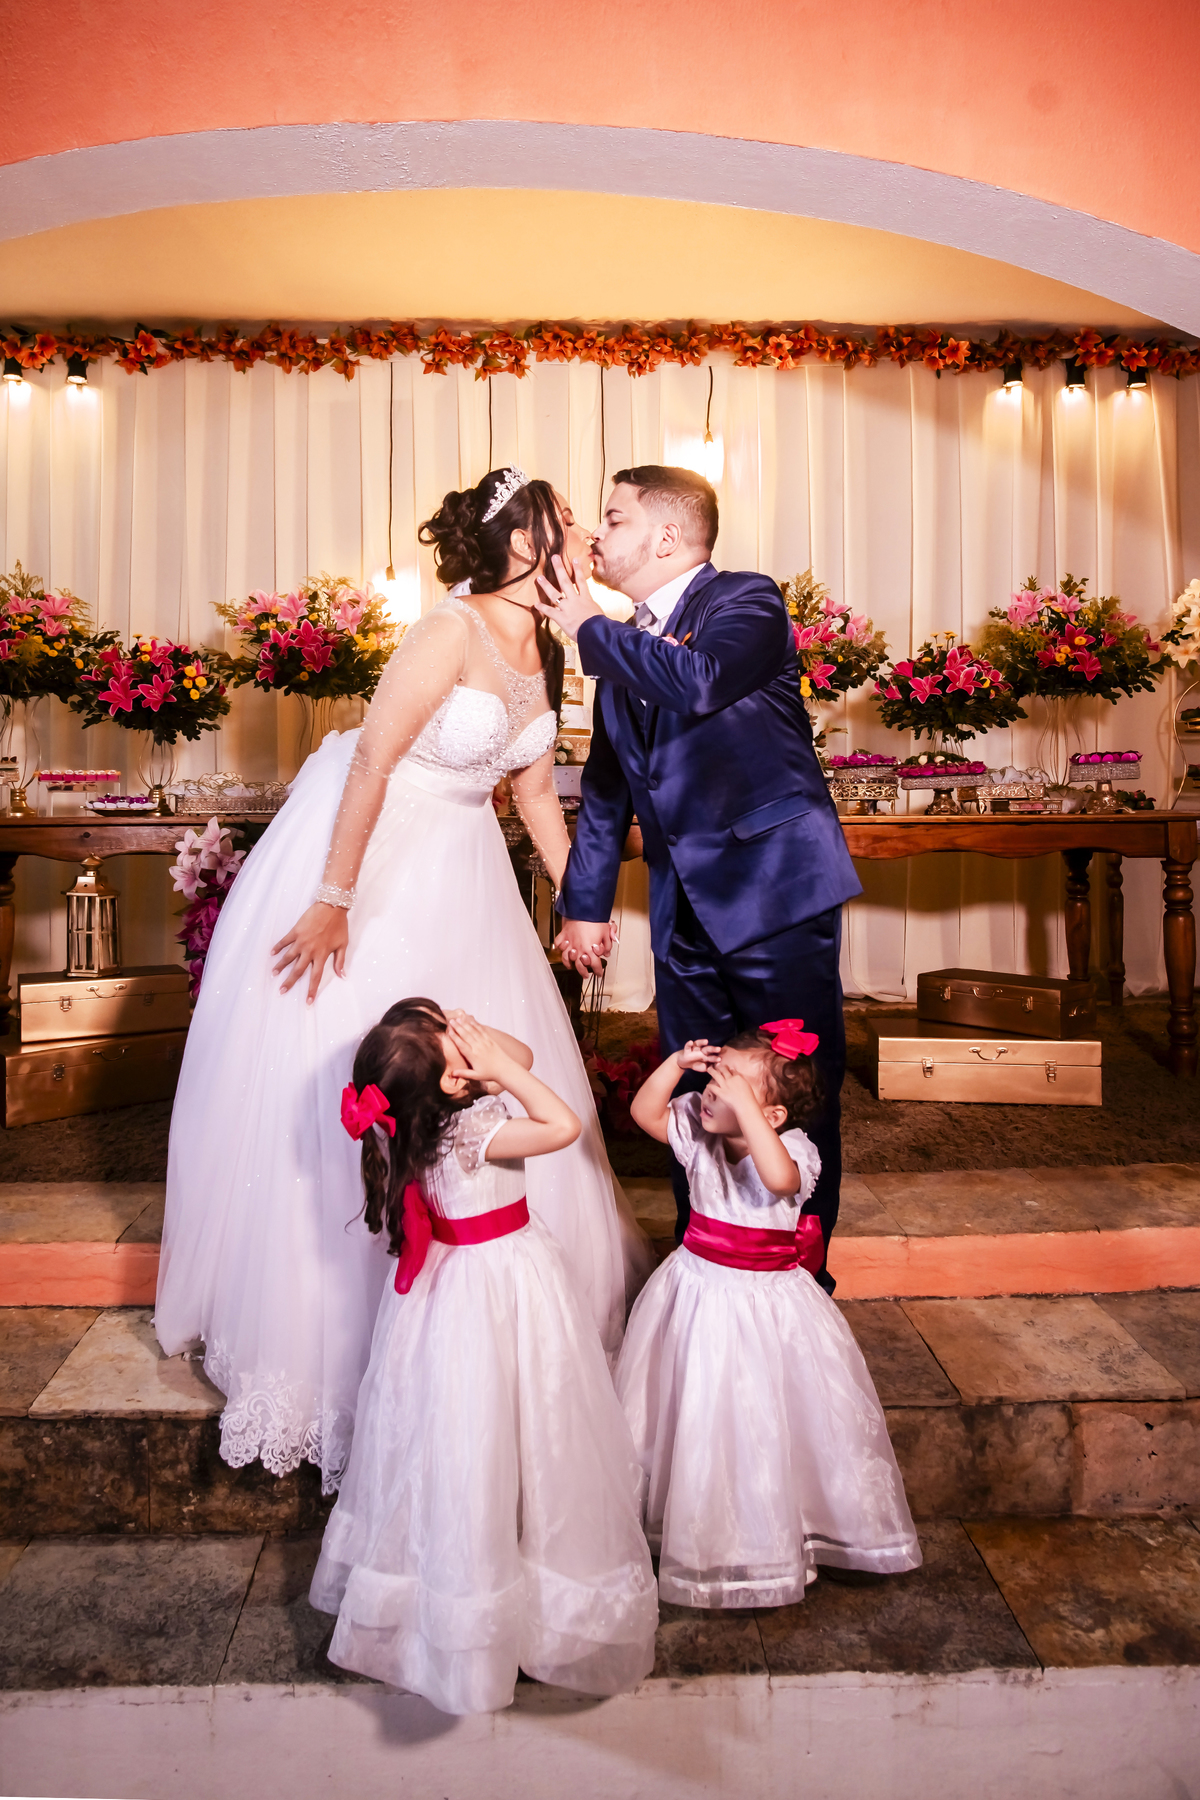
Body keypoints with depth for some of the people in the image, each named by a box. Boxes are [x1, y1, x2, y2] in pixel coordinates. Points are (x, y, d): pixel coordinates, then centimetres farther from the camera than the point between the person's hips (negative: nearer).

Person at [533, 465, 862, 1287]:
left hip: (778, 887, -6)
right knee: (696, 1097, 11)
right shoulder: (625, 649, 15)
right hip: (687, 909, 7)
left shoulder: (749, 601, -5)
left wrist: (589, 628, -12)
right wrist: (586, 902, 18)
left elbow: (696, 680, -28)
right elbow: (606, 786, 20)